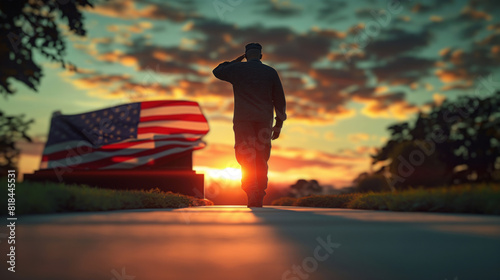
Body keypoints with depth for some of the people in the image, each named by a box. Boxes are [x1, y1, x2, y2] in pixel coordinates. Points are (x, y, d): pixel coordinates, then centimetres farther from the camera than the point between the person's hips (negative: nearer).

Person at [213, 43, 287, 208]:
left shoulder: (237, 68, 6)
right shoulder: (271, 72, 10)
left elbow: (217, 72, 25)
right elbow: (280, 100, 8)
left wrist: (236, 60, 29)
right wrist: (279, 124, 12)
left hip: (243, 120, -2)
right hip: (264, 121, 2)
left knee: (246, 159, -8)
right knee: (261, 161, 8)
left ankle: (252, 194, -25)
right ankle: (259, 199, 8)